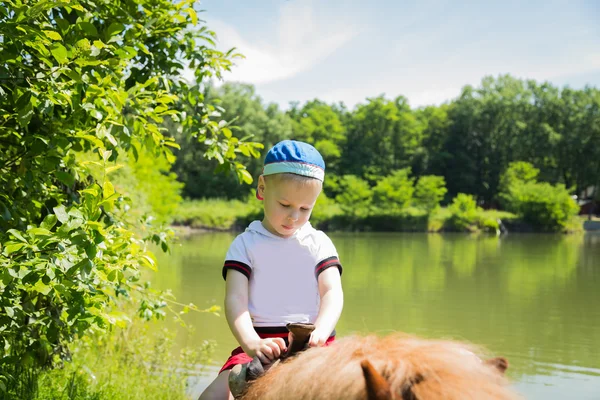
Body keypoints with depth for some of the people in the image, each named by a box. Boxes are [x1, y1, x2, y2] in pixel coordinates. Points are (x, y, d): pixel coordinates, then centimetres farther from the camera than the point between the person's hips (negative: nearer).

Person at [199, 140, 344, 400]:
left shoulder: (319, 244, 11)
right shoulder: (245, 245, 7)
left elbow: (332, 293, -1)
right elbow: (235, 298, -5)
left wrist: (319, 334, -24)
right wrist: (251, 343, -26)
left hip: (314, 346, 1)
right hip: (262, 346, -1)